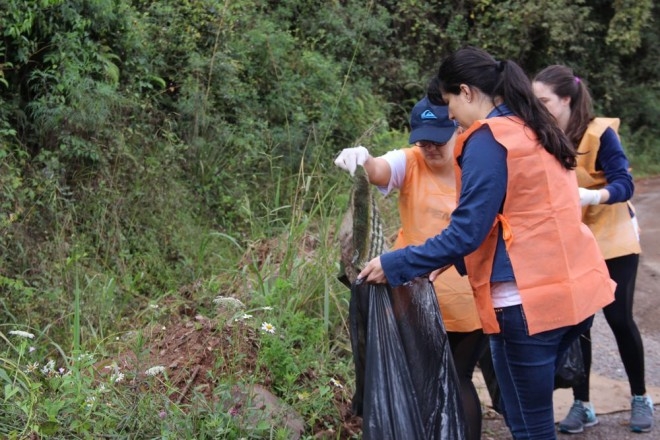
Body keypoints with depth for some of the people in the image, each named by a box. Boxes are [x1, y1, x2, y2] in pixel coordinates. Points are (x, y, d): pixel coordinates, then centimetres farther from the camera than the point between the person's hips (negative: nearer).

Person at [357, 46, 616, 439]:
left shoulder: (487, 140, -12)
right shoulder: (536, 130, 15)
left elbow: (467, 231, -16)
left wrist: (395, 265, -9)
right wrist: (455, 258, 22)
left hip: (528, 298, -9)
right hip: (577, 288, 9)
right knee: (526, 403, 20)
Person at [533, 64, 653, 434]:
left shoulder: (599, 133, -21)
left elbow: (624, 184, -25)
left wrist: (593, 196, -44)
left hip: (612, 239, -4)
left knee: (619, 318, 1)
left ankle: (640, 398, 20)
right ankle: (582, 405, 13)